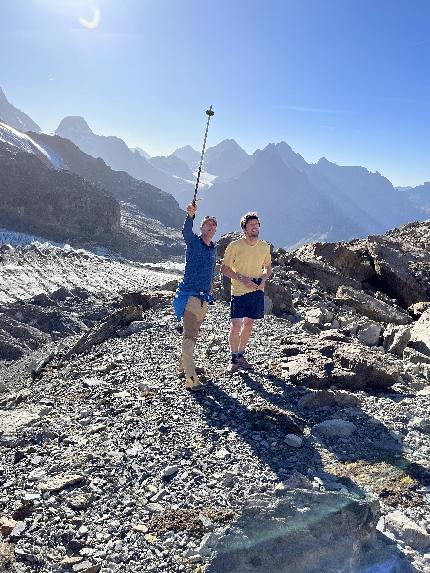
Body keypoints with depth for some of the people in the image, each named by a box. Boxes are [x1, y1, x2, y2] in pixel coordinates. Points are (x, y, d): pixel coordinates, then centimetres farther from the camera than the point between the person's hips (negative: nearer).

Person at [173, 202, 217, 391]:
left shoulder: (213, 248, 13)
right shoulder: (193, 242, -6)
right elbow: (186, 231, -29)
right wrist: (190, 216, -47)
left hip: (204, 297, 8)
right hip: (189, 295, -7)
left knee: (193, 333, 19)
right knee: (189, 335, -12)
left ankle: (184, 364, 37)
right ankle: (191, 379, -15)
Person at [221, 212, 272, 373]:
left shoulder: (265, 247, 3)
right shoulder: (235, 246, -9)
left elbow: (268, 267, 16)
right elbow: (224, 268, -5)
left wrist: (263, 279, -5)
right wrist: (242, 279, -17)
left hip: (257, 291, 4)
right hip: (239, 292, -4)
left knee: (249, 323, 13)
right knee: (236, 325, -5)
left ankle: (241, 356, 28)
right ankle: (234, 359, 11)